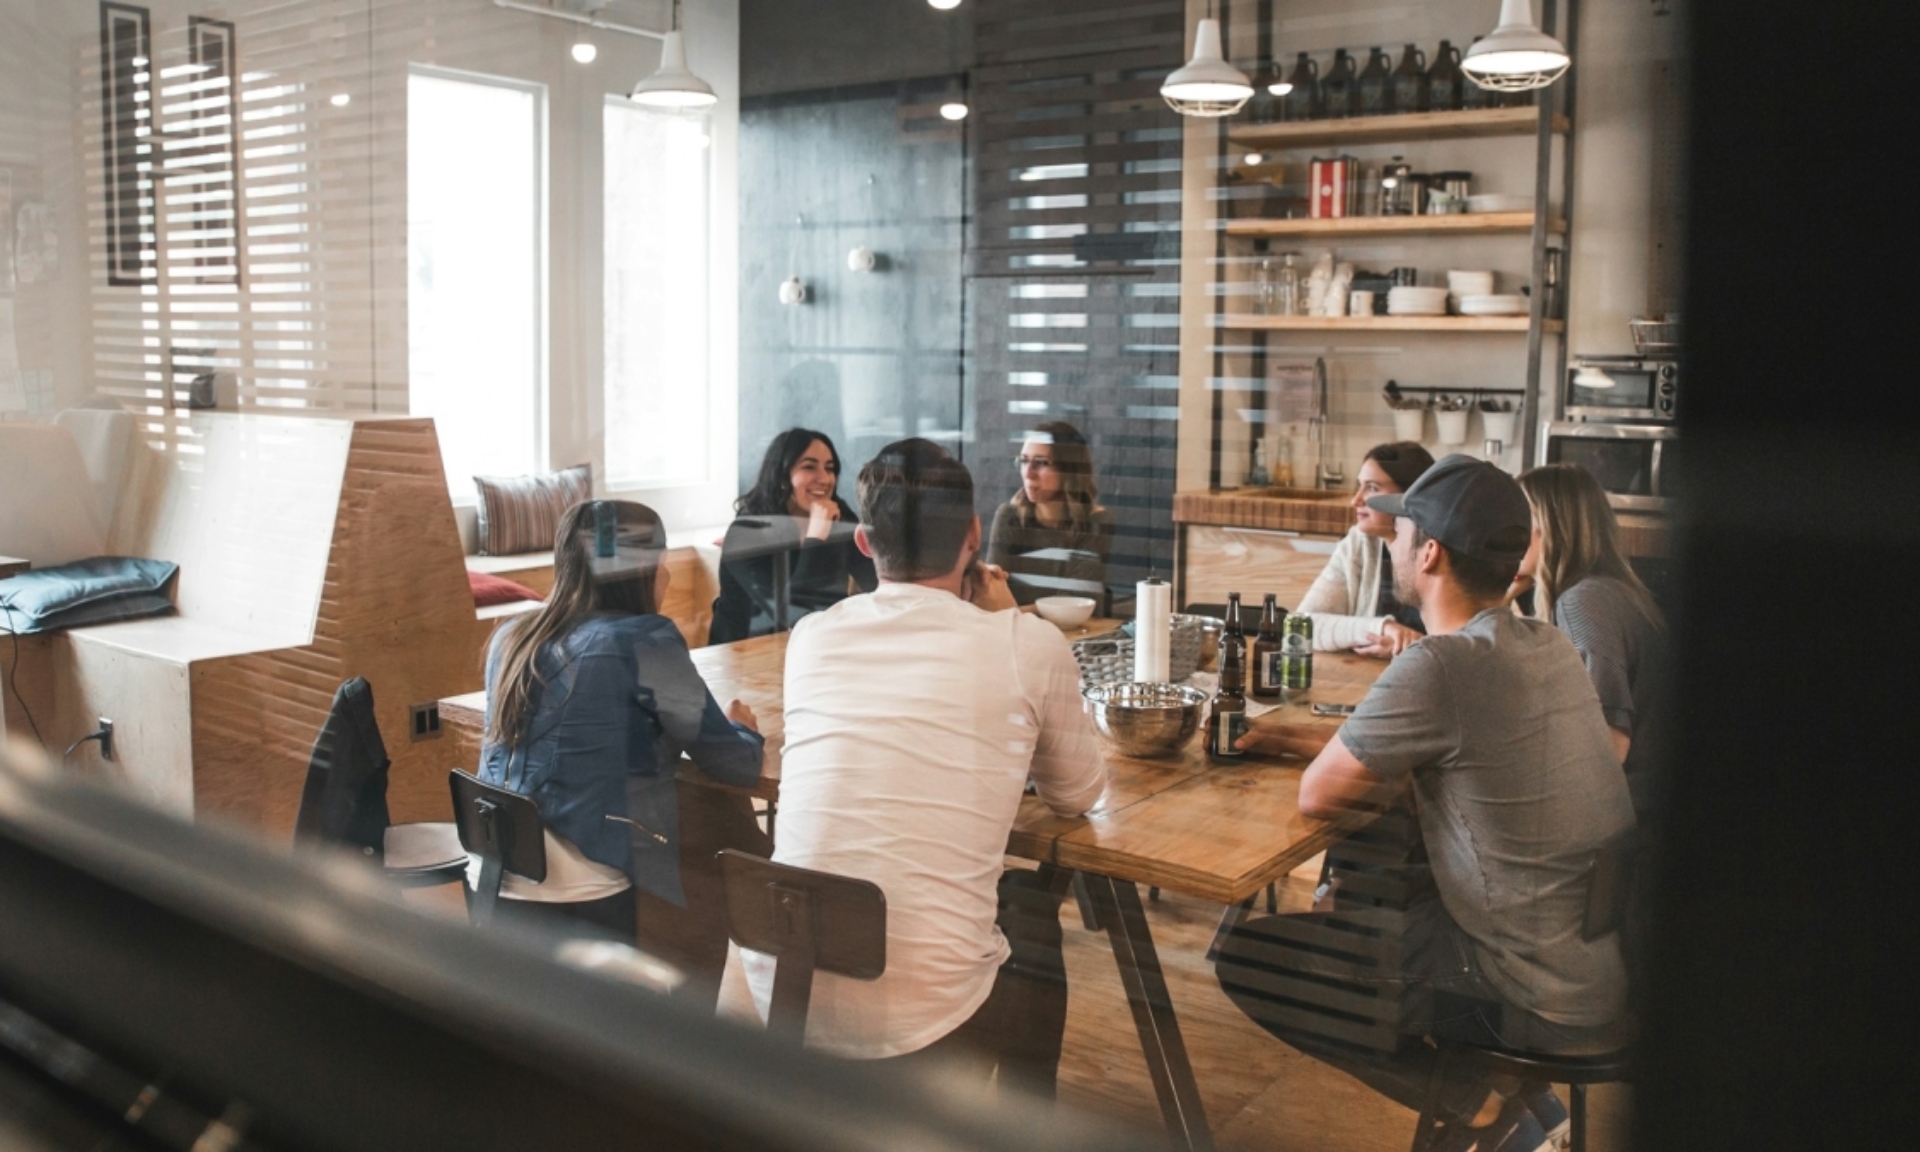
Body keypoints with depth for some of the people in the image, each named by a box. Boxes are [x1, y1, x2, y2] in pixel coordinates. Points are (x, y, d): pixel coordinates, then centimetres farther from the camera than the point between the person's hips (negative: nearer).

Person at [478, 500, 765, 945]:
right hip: (580, 904, -6)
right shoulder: (644, 641, -11)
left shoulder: (511, 639, 8)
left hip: (491, 886, 7)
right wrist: (741, 728, 16)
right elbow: (736, 766, -5)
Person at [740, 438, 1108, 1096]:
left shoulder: (811, 638, 3)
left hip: (779, 998, 4)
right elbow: (1077, 795, 11)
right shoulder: (1031, 647, -6)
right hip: (924, 1020, -3)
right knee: (1033, 903, 29)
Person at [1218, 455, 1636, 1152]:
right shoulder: (1548, 646, 3)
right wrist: (1309, 740, 13)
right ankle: (1517, 1093, 20)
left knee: (1244, 960, -3)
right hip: (1613, 962, 8)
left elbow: (1318, 795, -13)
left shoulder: (1438, 668, -23)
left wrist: (1393, 779, 7)